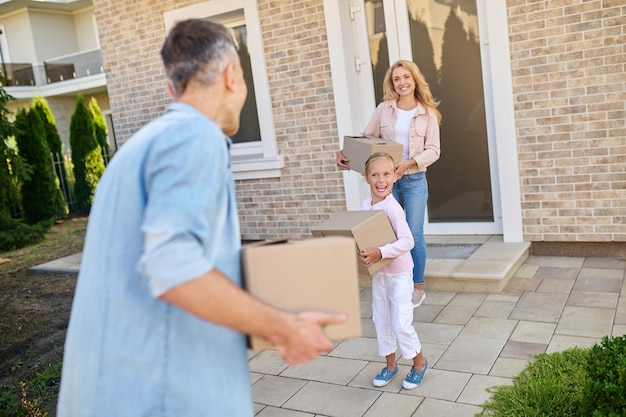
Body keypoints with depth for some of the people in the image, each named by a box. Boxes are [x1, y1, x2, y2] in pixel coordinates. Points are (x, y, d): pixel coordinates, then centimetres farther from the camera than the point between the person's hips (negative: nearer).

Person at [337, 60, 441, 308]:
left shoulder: (428, 114, 1)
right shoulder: (383, 109, 5)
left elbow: (433, 150, -5)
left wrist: (409, 163, -20)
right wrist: (345, 153, -11)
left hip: (414, 180, -1)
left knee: (414, 234, 0)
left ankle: (418, 287, 16)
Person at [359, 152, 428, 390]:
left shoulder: (392, 207, -22)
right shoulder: (366, 205, 0)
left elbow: (407, 241, -28)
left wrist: (380, 253, -37)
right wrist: (365, 254, -6)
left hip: (399, 274, -7)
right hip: (377, 273, 7)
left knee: (401, 323, -1)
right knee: (381, 321, 16)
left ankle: (419, 363, 24)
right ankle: (390, 364, 34)